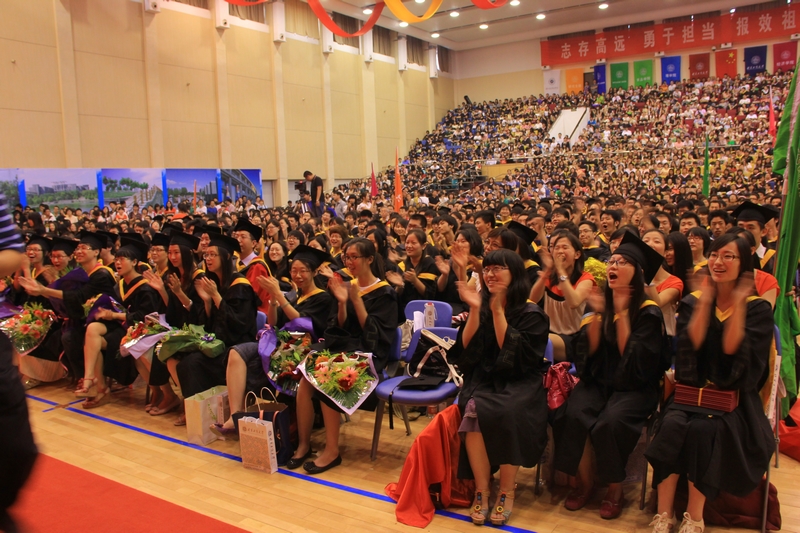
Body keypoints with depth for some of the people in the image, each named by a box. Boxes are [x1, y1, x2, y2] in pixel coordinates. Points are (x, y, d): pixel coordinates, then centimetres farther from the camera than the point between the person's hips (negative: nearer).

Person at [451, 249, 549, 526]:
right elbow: (465, 351, -2)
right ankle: (481, 489, -16)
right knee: (473, 408, -29)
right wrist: (474, 310, -12)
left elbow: (515, 354, -15)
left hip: (519, 384, -3)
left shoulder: (531, 313, -5)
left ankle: (507, 491, -13)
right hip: (484, 380, 3)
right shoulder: (482, 307, 6)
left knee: (504, 412, -33)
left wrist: (498, 311, -18)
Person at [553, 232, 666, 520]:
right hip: (598, 381, 4)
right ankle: (584, 481, -3)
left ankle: (615, 489, -6)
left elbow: (634, 357, -16)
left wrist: (622, 313, -18)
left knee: (609, 422, -30)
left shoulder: (648, 312, -7)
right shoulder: (601, 303, 5)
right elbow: (589, 350, -1)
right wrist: (597, 313, -13)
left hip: (634, 387, -3)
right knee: (573, 415, -25)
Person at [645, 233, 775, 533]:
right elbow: (690, 346, -10)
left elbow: (733, 350, -16)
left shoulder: (758, 309, 0)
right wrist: (704, 302, -14)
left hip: (734, 398, -2)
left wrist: (738, 304, -20)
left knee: (702, 429, -31)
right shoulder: (692, 302, 6)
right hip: (693, 390, 2)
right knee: (672, 424, -28)